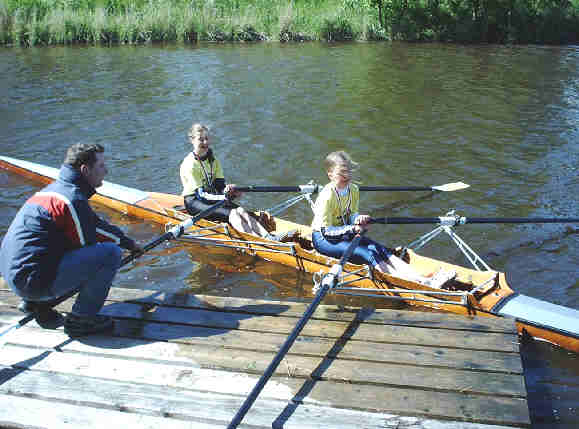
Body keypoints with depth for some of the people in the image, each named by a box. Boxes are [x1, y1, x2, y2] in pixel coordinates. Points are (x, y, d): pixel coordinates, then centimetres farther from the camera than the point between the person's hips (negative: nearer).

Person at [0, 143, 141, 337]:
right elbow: (87, 244, -11)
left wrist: (129, 243, 31)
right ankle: (81, 318, -6)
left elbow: (97, 226, 25)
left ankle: (37, 303, 17)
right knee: (111, 253, -16)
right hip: (34, 280, -10)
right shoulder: (72, 199, -17)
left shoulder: (54, 188, 16)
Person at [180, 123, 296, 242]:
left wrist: (230, 191, -23)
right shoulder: (189, 164, -14)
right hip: (194, 201, -6)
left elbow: (220, 186, 0)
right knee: (231, 214, -27)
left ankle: (269, 237, -37)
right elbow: (201, 194, -21)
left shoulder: (213, 160, 9)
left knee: (240, 210, -19)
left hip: (213, 198, 6)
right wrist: (224, 197, -35)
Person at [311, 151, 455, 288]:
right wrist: (352, 228, -35)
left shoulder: (353, 190, 1)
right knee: (367, 254, -26)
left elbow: (352, 215, 4)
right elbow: (325, 231, -25)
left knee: (379, 249, -16)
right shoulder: (327, 196, -23)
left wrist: (358, 219, -20)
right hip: (323, 239, -7)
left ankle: (425, 279, -29)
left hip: (345, 234, 7)